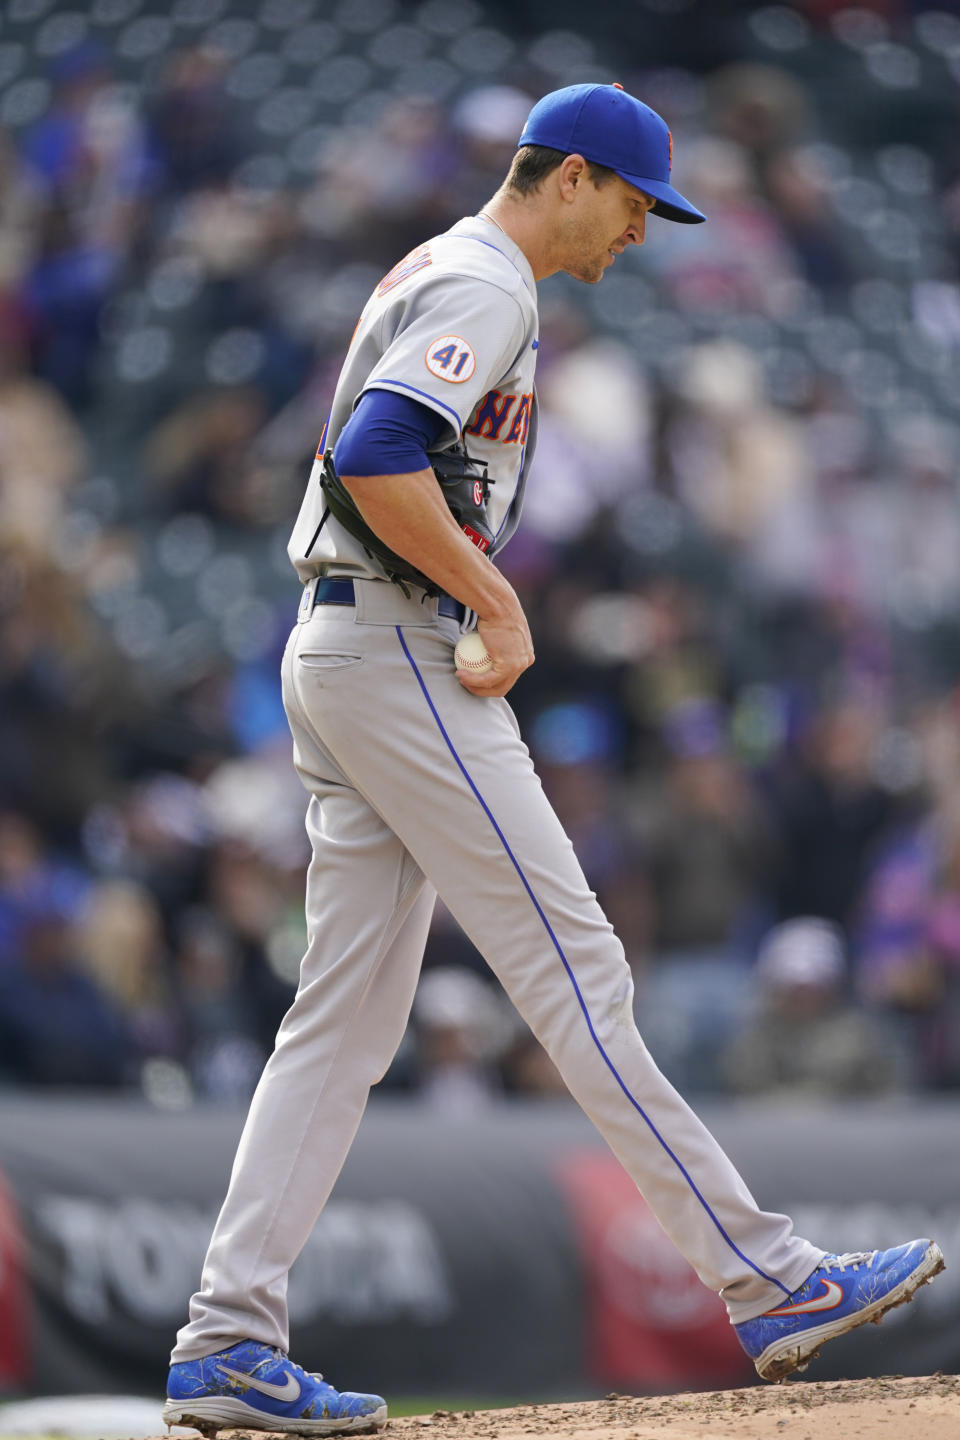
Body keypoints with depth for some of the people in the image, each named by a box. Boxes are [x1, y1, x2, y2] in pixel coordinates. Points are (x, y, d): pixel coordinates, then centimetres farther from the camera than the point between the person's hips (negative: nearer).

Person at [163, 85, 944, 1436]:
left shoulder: (429, 275, 21)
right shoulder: (485, 288, -12)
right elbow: (376, 458, -26)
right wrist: (499, 608, -18)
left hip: (336, 654, 10)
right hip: (405, 654, -10)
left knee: (348, 1011, 6)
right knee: (572, 967, -9)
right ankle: (765, 1282, -8)